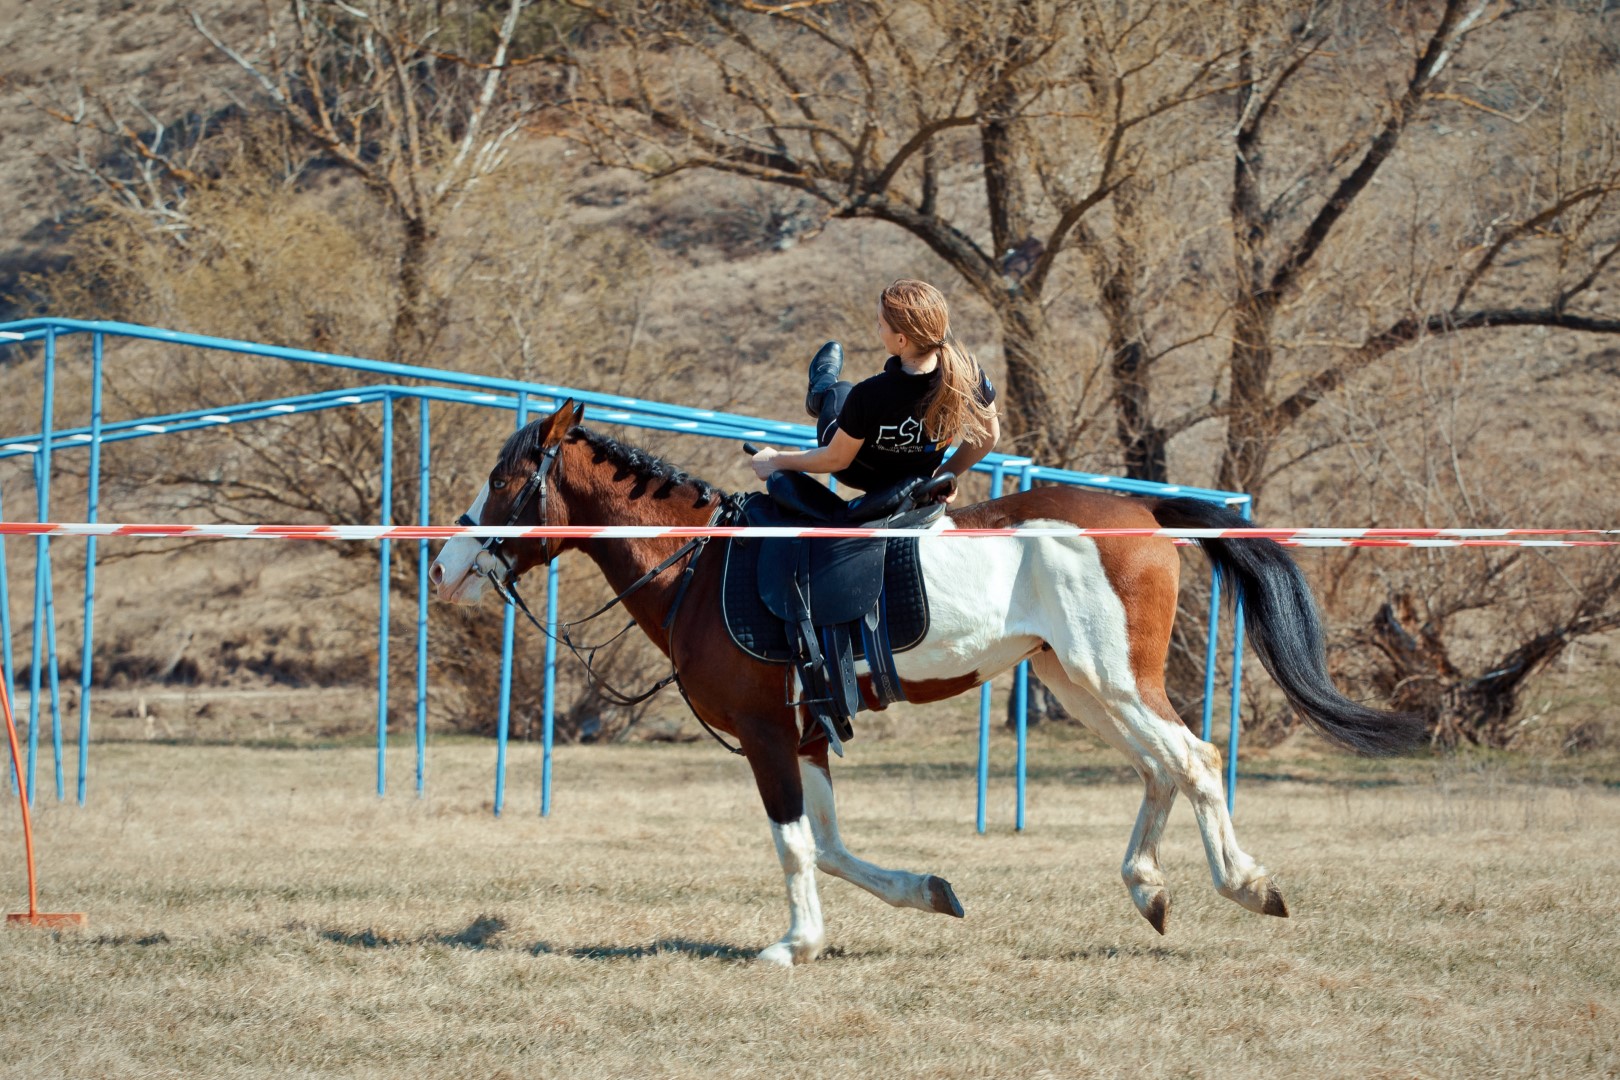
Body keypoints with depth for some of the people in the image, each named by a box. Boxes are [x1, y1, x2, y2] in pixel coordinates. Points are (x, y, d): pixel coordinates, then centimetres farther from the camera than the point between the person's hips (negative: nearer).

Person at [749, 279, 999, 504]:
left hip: (861, 475, -3)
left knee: (837, 391, 28)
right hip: (919, 475, 3)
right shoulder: (967, 372, -30)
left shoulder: (868, 396, -41)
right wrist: (947, 472, 4)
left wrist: (776, 461, -9)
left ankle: (820, 393, 65)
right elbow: (988, 437, -13)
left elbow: (836, 459, -25)